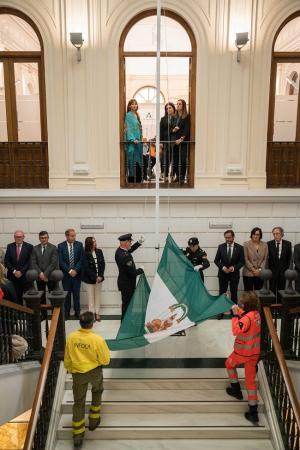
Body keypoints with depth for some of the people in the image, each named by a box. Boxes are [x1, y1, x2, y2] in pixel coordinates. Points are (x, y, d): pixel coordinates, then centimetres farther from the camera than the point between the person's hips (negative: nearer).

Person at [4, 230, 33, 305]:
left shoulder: (29, 247, 0)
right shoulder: (10, 246, 8)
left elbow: (30, 262, -5)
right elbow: (6, 261, 4)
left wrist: (21, 272, -11)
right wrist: (14, 271, -7)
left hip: (26, 276, -2)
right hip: (13, 276, 2)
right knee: (17, 298, 3)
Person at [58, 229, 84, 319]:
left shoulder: (79, 245, -1)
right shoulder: (61, 246, -3)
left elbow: (81, 259, -2)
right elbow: (61, 261, -7)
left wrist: (75, 270, -11)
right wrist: (69, 271, -13)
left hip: (77, 273, 1)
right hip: (66, 274, 0)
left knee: (76, 294, 6)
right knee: (67, 294, 8)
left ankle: (77, 312, 16)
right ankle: (66, 312, 18)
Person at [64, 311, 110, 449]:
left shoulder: (71, 337, -14)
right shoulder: (97, 339, -23)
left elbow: (67, 359, 1)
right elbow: (105, 360, -12)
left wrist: (70, 369, 20)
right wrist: (104, 351, 8)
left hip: (78, 373, 2)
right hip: (95, 371, -1)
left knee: (79, 403, 14)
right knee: (97, 392, 30)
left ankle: (78, 436, 20)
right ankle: (94, 420, 40)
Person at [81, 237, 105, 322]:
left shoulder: (99, 251, -1)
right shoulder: (85, 254, -12)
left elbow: (103, 264, 0)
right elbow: (86, 268, -14)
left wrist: (100, 276, -11)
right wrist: (95, 277, -17)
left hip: (99, 278, 4)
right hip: (89, 279, -3)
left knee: (97, 296, 12)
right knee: (91, 297, 7)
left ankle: (97, 313, 22)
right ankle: (92, 313, 18)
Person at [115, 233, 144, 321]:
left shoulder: (120, 250, -4)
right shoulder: (124, 256, -32)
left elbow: (130, 249, 18)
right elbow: (133, 272, -28)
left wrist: (139, 242, 6)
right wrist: (141, 270, -8)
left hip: (125, 282, 9)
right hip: (127, 284, -9)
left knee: (127, 302, 22)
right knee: (127, 303, 6)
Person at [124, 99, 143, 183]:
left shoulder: (136, 115, 17)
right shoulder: (128, 115, -6)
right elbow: (128, 128, -13)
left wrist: (141, 138, 13)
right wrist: (133, 139, -23)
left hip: (138, 140, 8)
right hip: (131, 141, -8)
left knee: (138, 160, 8)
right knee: (132, 160, -7)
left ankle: (138, 179, 13)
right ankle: (131, 178, -3)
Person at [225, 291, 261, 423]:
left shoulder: (247, 318, -27)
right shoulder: (256, 314, -1)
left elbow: (236, 331, -32)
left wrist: (235, 315, -27)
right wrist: (238, 311, 1)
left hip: (243, 352, -7)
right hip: (254, 352, 7)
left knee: (229, 364, 26)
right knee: (250, 380, 12)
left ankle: (236, 390, 35)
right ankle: (253, 412, 13)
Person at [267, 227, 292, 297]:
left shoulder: (287, 244, 2)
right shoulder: (269, 244, -2)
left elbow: (289, 258, 5)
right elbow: (267, 258, 1)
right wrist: (268, 269, -3)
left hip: (283, 271, 1)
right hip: (272, 271, -1)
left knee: (281, 291, 4)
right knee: (272, 291, 1)